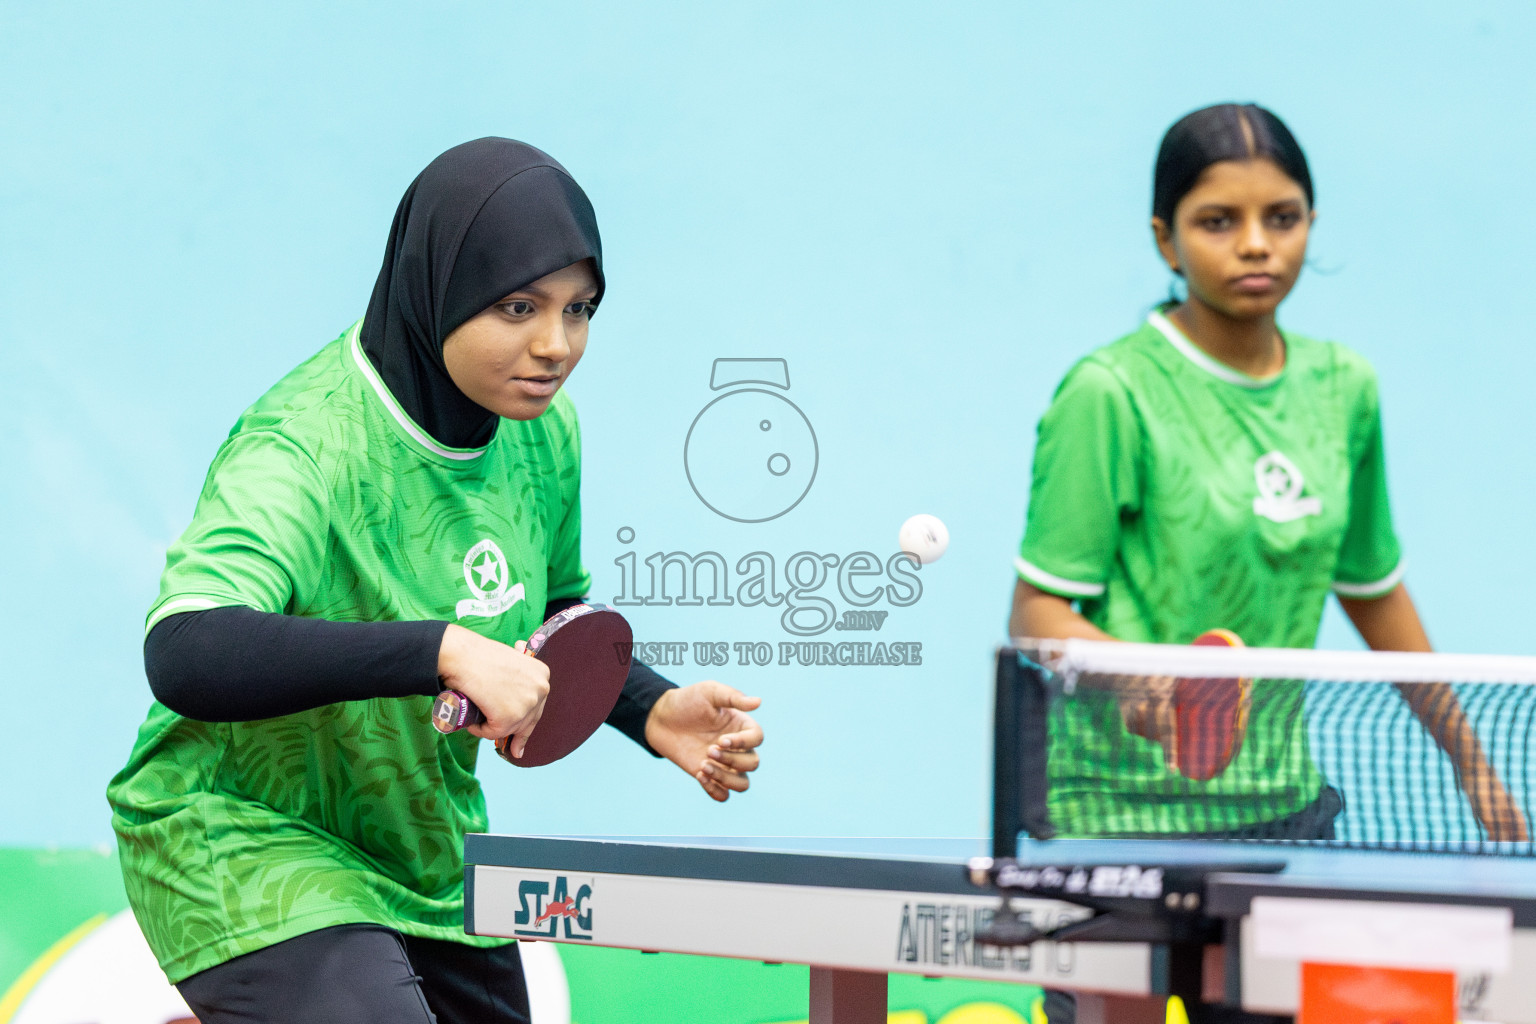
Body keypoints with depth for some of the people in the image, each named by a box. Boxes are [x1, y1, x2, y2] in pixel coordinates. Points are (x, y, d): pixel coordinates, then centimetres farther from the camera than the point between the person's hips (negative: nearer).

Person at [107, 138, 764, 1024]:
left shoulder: (543, 429, -3)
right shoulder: (304, 448, -28)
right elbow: (184, 654, -44)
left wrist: (653, 713, -3)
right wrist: (443, 651, -49)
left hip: (432, 863, 8)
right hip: (247, 846, -8)